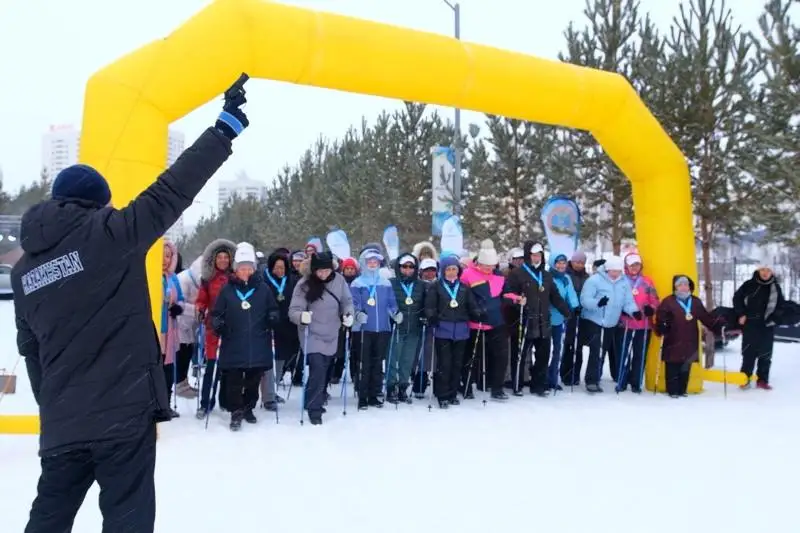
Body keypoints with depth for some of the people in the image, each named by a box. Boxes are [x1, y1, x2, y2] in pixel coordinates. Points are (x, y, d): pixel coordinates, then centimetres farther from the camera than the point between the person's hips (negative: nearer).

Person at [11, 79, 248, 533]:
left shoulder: (24, 269, 11)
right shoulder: (107, 234, -8)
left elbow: (30, 350, 17)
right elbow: (170, 194, -11)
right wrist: (226, 127, -6)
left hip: (61, 423, 6)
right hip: (123, 412, -6)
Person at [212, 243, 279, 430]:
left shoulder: (263, 288, 4)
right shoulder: (227, 289, 1)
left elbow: (273, 309, 12)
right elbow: (217, 313, 6)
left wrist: (273, 317, -9)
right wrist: (217, 324, -14)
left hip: (258, 345, 2)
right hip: (233, 345, -1)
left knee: (254, 380, 12)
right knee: (234, 381, -2)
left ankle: (248, 408, 30)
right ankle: (236, 412, 11)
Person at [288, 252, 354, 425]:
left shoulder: (339, 280, -5)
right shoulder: (304, 285, -15)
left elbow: (347, 301, 7)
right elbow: (294, 310, -17)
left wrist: (348, 314, -12)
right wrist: (301, 316, -38)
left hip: (331, 335, 4)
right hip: (312, 335, -4)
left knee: (325, 371, 16)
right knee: (317, 370, -16)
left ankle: (317, 401, 37)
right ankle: (314, 408, -3)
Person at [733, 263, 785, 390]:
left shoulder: (776, 287, 4)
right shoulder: (749, 285, -5)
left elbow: (781, 306, 13)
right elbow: (737, 298, 3)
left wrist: (775, 318, -1)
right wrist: (741, 314, -3)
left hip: (767, 325, 3)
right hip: (750, 324, -3)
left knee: (765, 354, 7)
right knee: (749, 352, -1)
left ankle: (762, 380, 16)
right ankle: (745, 379, 6)